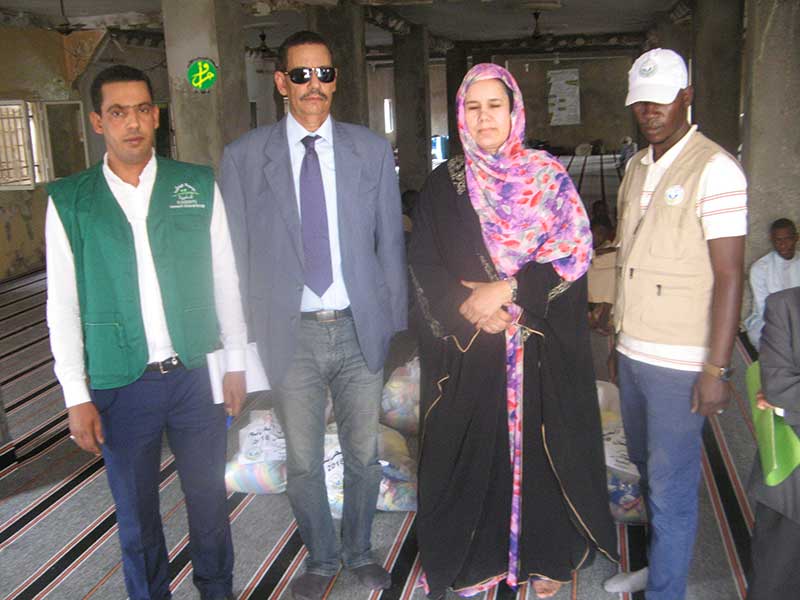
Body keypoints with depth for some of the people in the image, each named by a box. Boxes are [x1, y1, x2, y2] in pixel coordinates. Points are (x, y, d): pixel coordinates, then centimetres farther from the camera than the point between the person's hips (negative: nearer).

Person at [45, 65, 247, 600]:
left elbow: (225, 279, 4)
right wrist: (77, 396, -3)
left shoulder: (199, 186, 1)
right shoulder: (69, 200, -1)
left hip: (197, 374, 1)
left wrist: (235, 361, 3)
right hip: (120, 387, 0)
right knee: (136, 512, 15)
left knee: (209, 496, 16)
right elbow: (63, 305, -1)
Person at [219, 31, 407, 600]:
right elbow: (237, 254, 0)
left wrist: (395, 320, 3)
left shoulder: (373, 150, 2)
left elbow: (390, 241, 6)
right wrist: (245, 336, -1)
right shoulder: (245, 157, -1)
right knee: (303, 462, 12)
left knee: (363, 454, 14)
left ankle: (359, 550, 40)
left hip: (360, 329, 1)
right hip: (290, 334, -1)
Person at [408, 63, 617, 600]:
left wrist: (508, 289, -15)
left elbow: (575, 251, -5)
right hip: (467, 350, 1)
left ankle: (550, 556, 26)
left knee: (541, 445, 6)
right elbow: (423, 264, 1)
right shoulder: (444, 185, 6)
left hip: (542, 348, 0)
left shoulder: (550, 177, 3)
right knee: (473, 449, 6)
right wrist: (466, 306, -15)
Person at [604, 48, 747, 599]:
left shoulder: (714, 169, -13)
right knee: (646, 466, 20)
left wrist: (716, 369, -18)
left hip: (680, 362, -7)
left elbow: (729, 276, -16)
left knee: (671, 487, 3)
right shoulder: (637, 167, 11)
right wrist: (620, 331, 15)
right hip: (632, 352, 8)